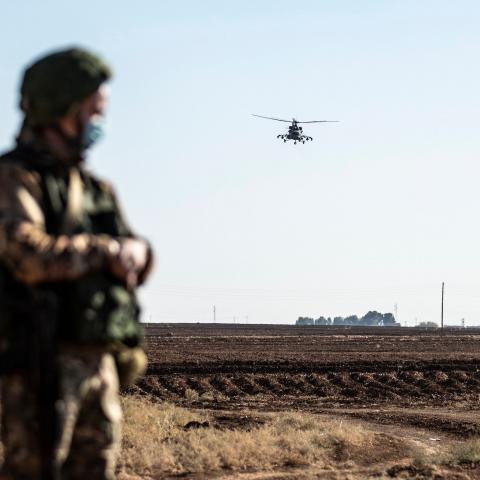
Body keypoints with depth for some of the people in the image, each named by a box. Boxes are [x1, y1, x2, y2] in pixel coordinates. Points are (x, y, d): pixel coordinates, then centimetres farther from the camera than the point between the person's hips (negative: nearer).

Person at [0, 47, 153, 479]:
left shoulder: (96, 189, 17)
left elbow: (132, 263, 16)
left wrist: (137, 252, -8)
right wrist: (106, 252, -11)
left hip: (99, 363, 7)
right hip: (40, 365, -7)